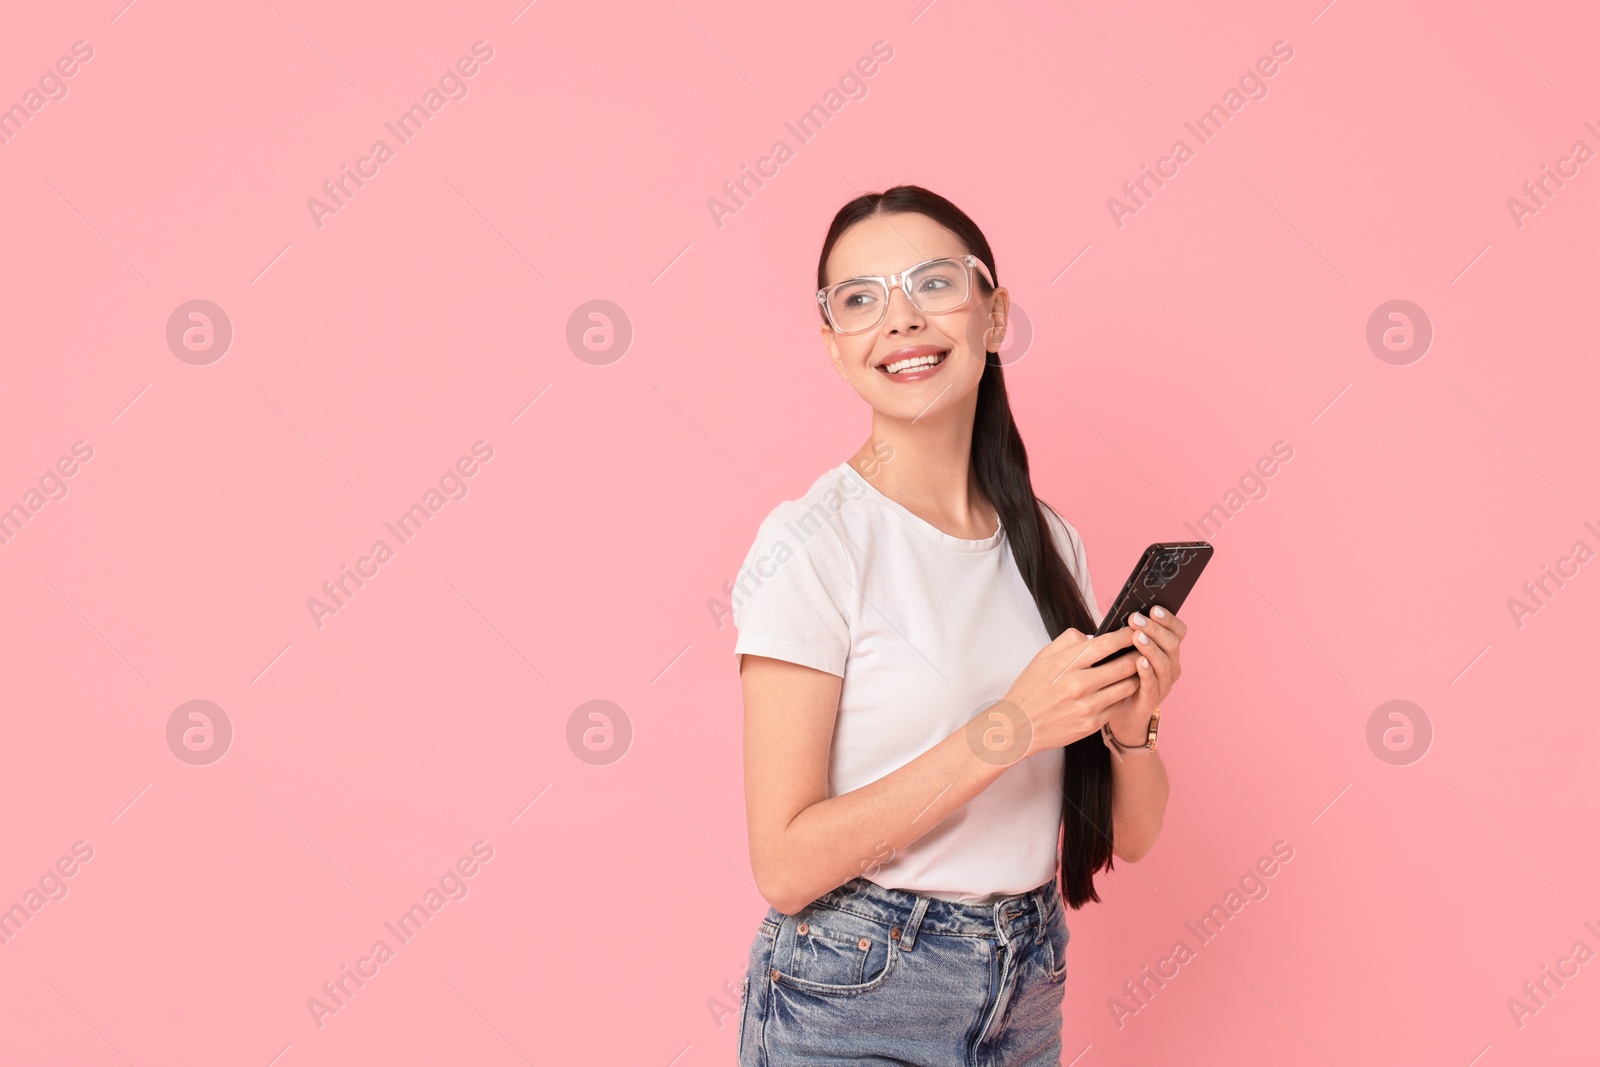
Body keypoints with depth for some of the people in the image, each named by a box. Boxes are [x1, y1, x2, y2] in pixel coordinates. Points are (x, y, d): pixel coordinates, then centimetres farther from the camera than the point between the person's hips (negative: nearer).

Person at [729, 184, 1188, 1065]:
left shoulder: (1046, 540, 2)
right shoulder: (812, 541, -15)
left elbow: (1129, 836, 5)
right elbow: (786, 865, -19)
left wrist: (1131, 721, -15)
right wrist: (1005, 731, -25)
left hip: (1027, 992, 6)